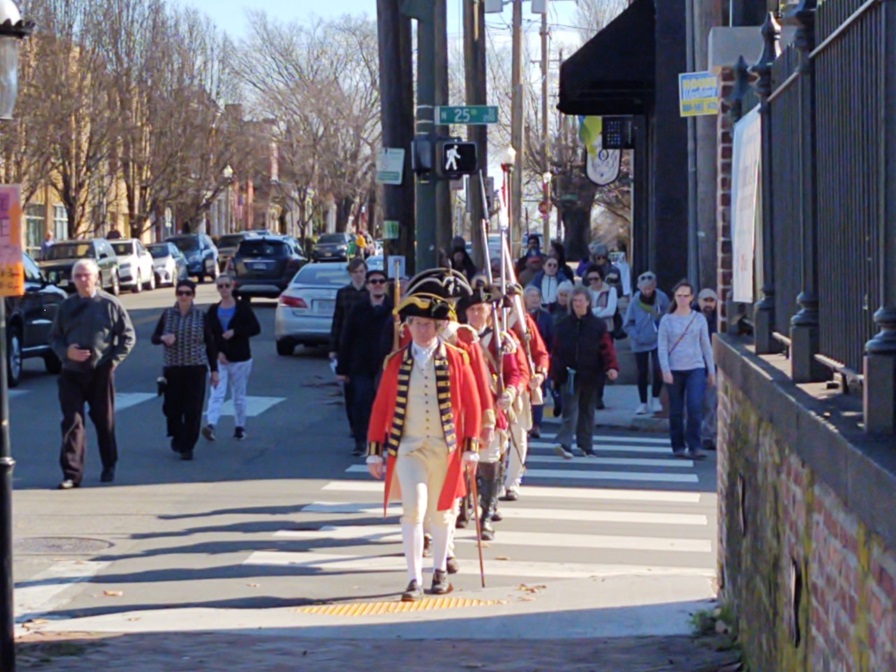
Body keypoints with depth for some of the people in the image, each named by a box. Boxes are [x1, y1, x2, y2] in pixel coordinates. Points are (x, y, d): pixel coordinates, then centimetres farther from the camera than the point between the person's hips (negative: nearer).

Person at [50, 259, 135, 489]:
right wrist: (66, 352, -7)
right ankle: (71, 473, -7)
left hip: (101, 372, -2)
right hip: (71, 373, 2)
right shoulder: (66, 306, 8)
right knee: (72, 422, -6)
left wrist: (114, 359, -6)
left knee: (104, 421, 9)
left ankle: (109, 467, 25)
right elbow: (54, 337, 13)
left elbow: (128, 336, 3)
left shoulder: (109, 304, 0)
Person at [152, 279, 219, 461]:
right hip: (172, 368, 1)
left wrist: (214, 370, 4)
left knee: (193, 410, -5)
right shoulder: (167, 314, 5)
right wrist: (163, 338, -14)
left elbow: (210, 344, 6)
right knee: (172, 407, 2)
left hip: (196, 368, -1)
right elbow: (154, 338, 10)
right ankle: (177, 437, 29)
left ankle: (188, 447, 2)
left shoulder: (201, 316, 2)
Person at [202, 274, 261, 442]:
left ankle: (240, 427, 23)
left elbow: (256, 328, -7)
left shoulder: (242, 307, 0)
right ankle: (210, 425, -29)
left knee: (239, 396, 9)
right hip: (219, 359, 1)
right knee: (216, 393, -14)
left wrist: (235, 332, -17)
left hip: (240, 359, -1)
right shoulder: (213, 310, 7)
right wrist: (217, 352, -12)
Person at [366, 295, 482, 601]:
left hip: (445, 448, 0)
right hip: (408, 447, 0)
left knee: (441, 512, 11)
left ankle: (440, 570, 29)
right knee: (413, 510, -12)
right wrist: (374, 452, 2)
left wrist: (471, 448, -3)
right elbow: (381, 407, 5)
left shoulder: (456, 359, 0)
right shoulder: (396, 363, 2)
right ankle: (414, 579, -10)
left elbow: (472, 405, 2)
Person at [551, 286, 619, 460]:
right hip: (568, 375, -1)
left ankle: (586, 446, 20)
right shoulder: (564, 325, 5)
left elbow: (607, 348, -4)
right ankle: (564, 444, -21)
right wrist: (554, 373, 3)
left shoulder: (598, 325, 2)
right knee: (570, 411, -11)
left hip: (590, 375, 1)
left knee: (587, 411, 11)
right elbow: (556, 350, 7)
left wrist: (611, 367, -19)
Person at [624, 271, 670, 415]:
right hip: (640, 343, 1)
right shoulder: (635, 301, -9)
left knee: (658, 369, -12)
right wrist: (636, 336, -12)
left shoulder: (662, 298, -9)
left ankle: (655, 399, 9)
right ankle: (643, 403, 20)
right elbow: (628, 324, -1)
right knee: (642, 373, 8)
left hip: (658, 342, -1)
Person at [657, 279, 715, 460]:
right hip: (674, 369, 0)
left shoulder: (699, 318, 9)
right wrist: (665, 370, -10)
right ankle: (678, 446, 15)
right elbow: (662, 347, 1)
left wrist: (711, 371, 12)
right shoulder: (667, 320, 4)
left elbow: (706, 345, 13)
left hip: (696, 368, 0)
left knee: (695, 407, -15)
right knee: (676, 411, 4)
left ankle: (694, 446, -12)